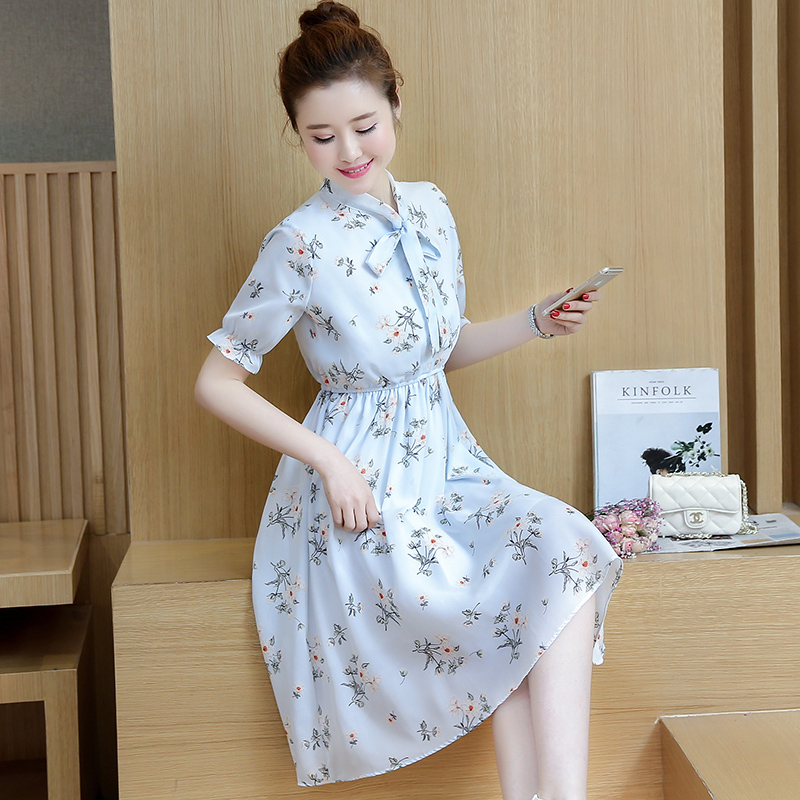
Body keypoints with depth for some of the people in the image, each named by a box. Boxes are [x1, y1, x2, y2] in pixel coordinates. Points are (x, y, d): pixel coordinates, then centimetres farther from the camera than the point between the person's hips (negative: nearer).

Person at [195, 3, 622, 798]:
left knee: (566, 552, -21)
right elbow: (216, 382, -9)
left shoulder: (430, 211, 6)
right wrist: (327, 459, -16)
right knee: (525, 605, -22)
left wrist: (536, 323, 5)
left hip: (443, 458, 6)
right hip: (359, 483, -5)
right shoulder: (301, 244, -13)